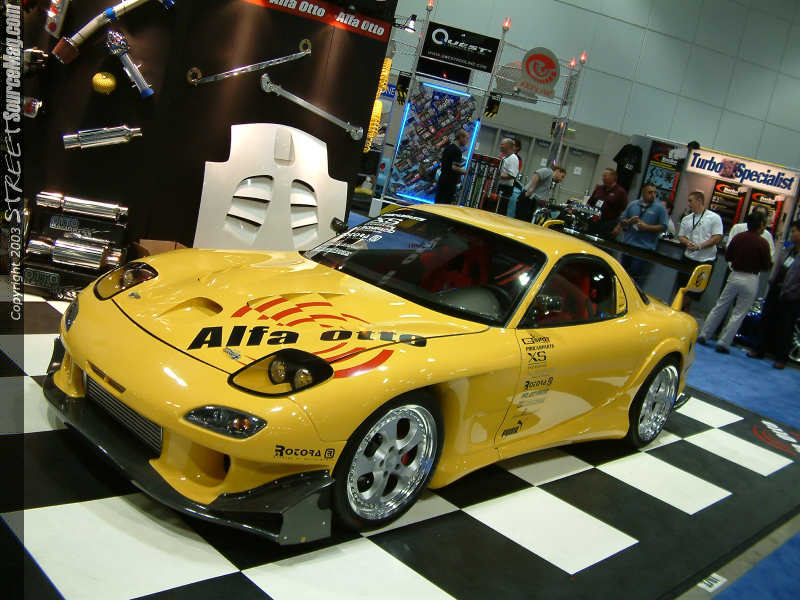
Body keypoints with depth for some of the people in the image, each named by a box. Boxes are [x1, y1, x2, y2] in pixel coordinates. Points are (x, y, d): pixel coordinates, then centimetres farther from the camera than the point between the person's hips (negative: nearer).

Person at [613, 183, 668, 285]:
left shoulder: (660, 208, 1)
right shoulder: (632, 204, 12)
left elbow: (663, 226, -4)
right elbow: (622, 221, 16)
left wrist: (646, 227, -12)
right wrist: (629, 221, -6)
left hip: (645, 248, -4)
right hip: (628, 244, 4)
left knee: (635, 275, -10)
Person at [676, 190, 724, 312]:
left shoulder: (714, 218, -4)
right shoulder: (686, 219, 11)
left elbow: (717, 238, -10)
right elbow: (681, 236, 10)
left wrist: (700, 246, -19)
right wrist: (688, 243, -12)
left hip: (706, 260, -4)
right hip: (688, 258, 4)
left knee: (696, 290, 0)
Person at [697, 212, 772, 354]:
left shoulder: (738, 237, -1)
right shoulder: (763, 243, -12)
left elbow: (727, 256, 7)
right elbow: (767, 266, -7)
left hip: (735, 276, 4)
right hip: (751, 280, -3)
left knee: (719, 307, 14)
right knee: (739, 314, 4)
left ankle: (703, 335, 16)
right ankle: (723, 343, 4)